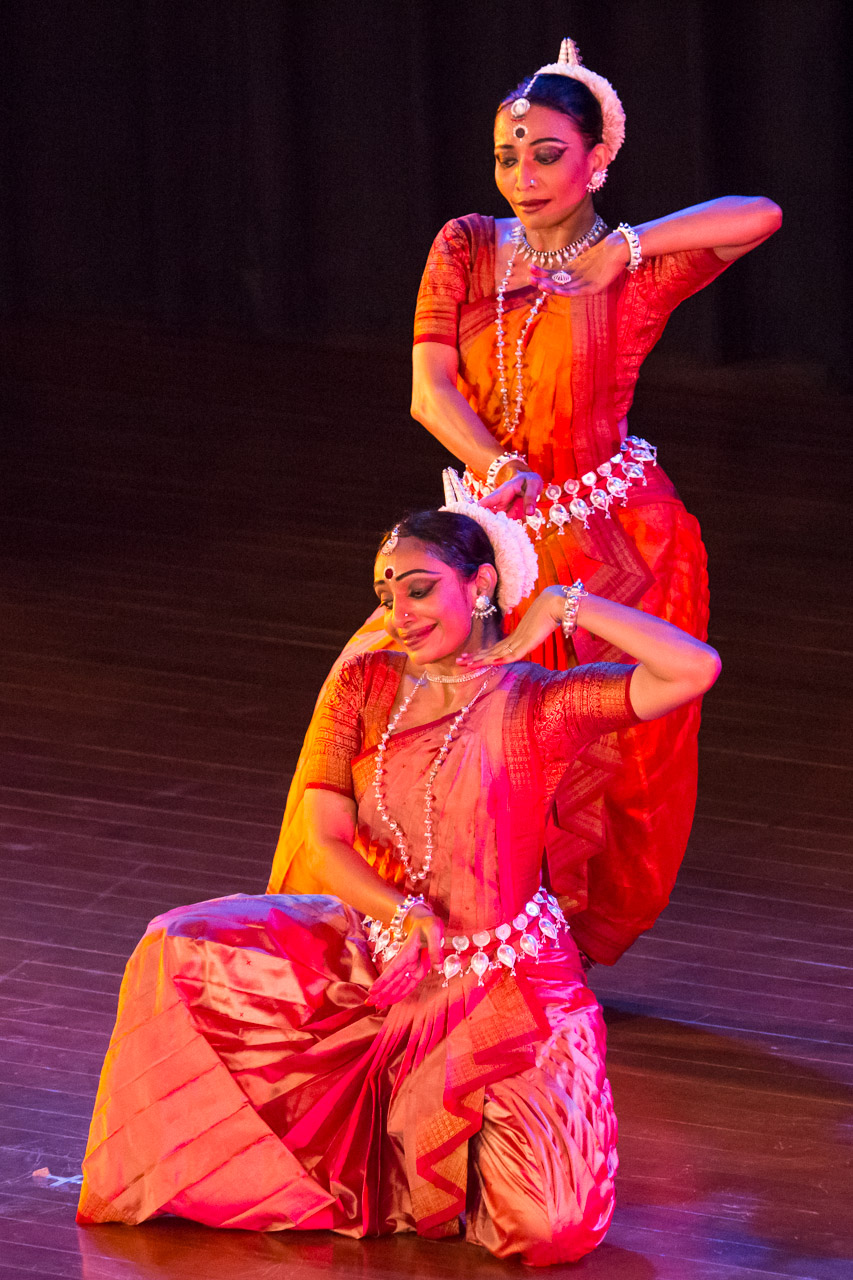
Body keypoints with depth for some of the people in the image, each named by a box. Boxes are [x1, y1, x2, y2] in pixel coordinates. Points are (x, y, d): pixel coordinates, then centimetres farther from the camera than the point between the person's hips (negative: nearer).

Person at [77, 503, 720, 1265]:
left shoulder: (537, 705, -8)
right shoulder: (365, 687, 3)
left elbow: (695, 669, -21)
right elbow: (325, 844, -4)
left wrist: (563, 607, -15)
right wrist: (408, 915, -23)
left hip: (501, 980, -4)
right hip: (372, 957, 4)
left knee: (548, 1230, -20)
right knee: (186, 952, -15)